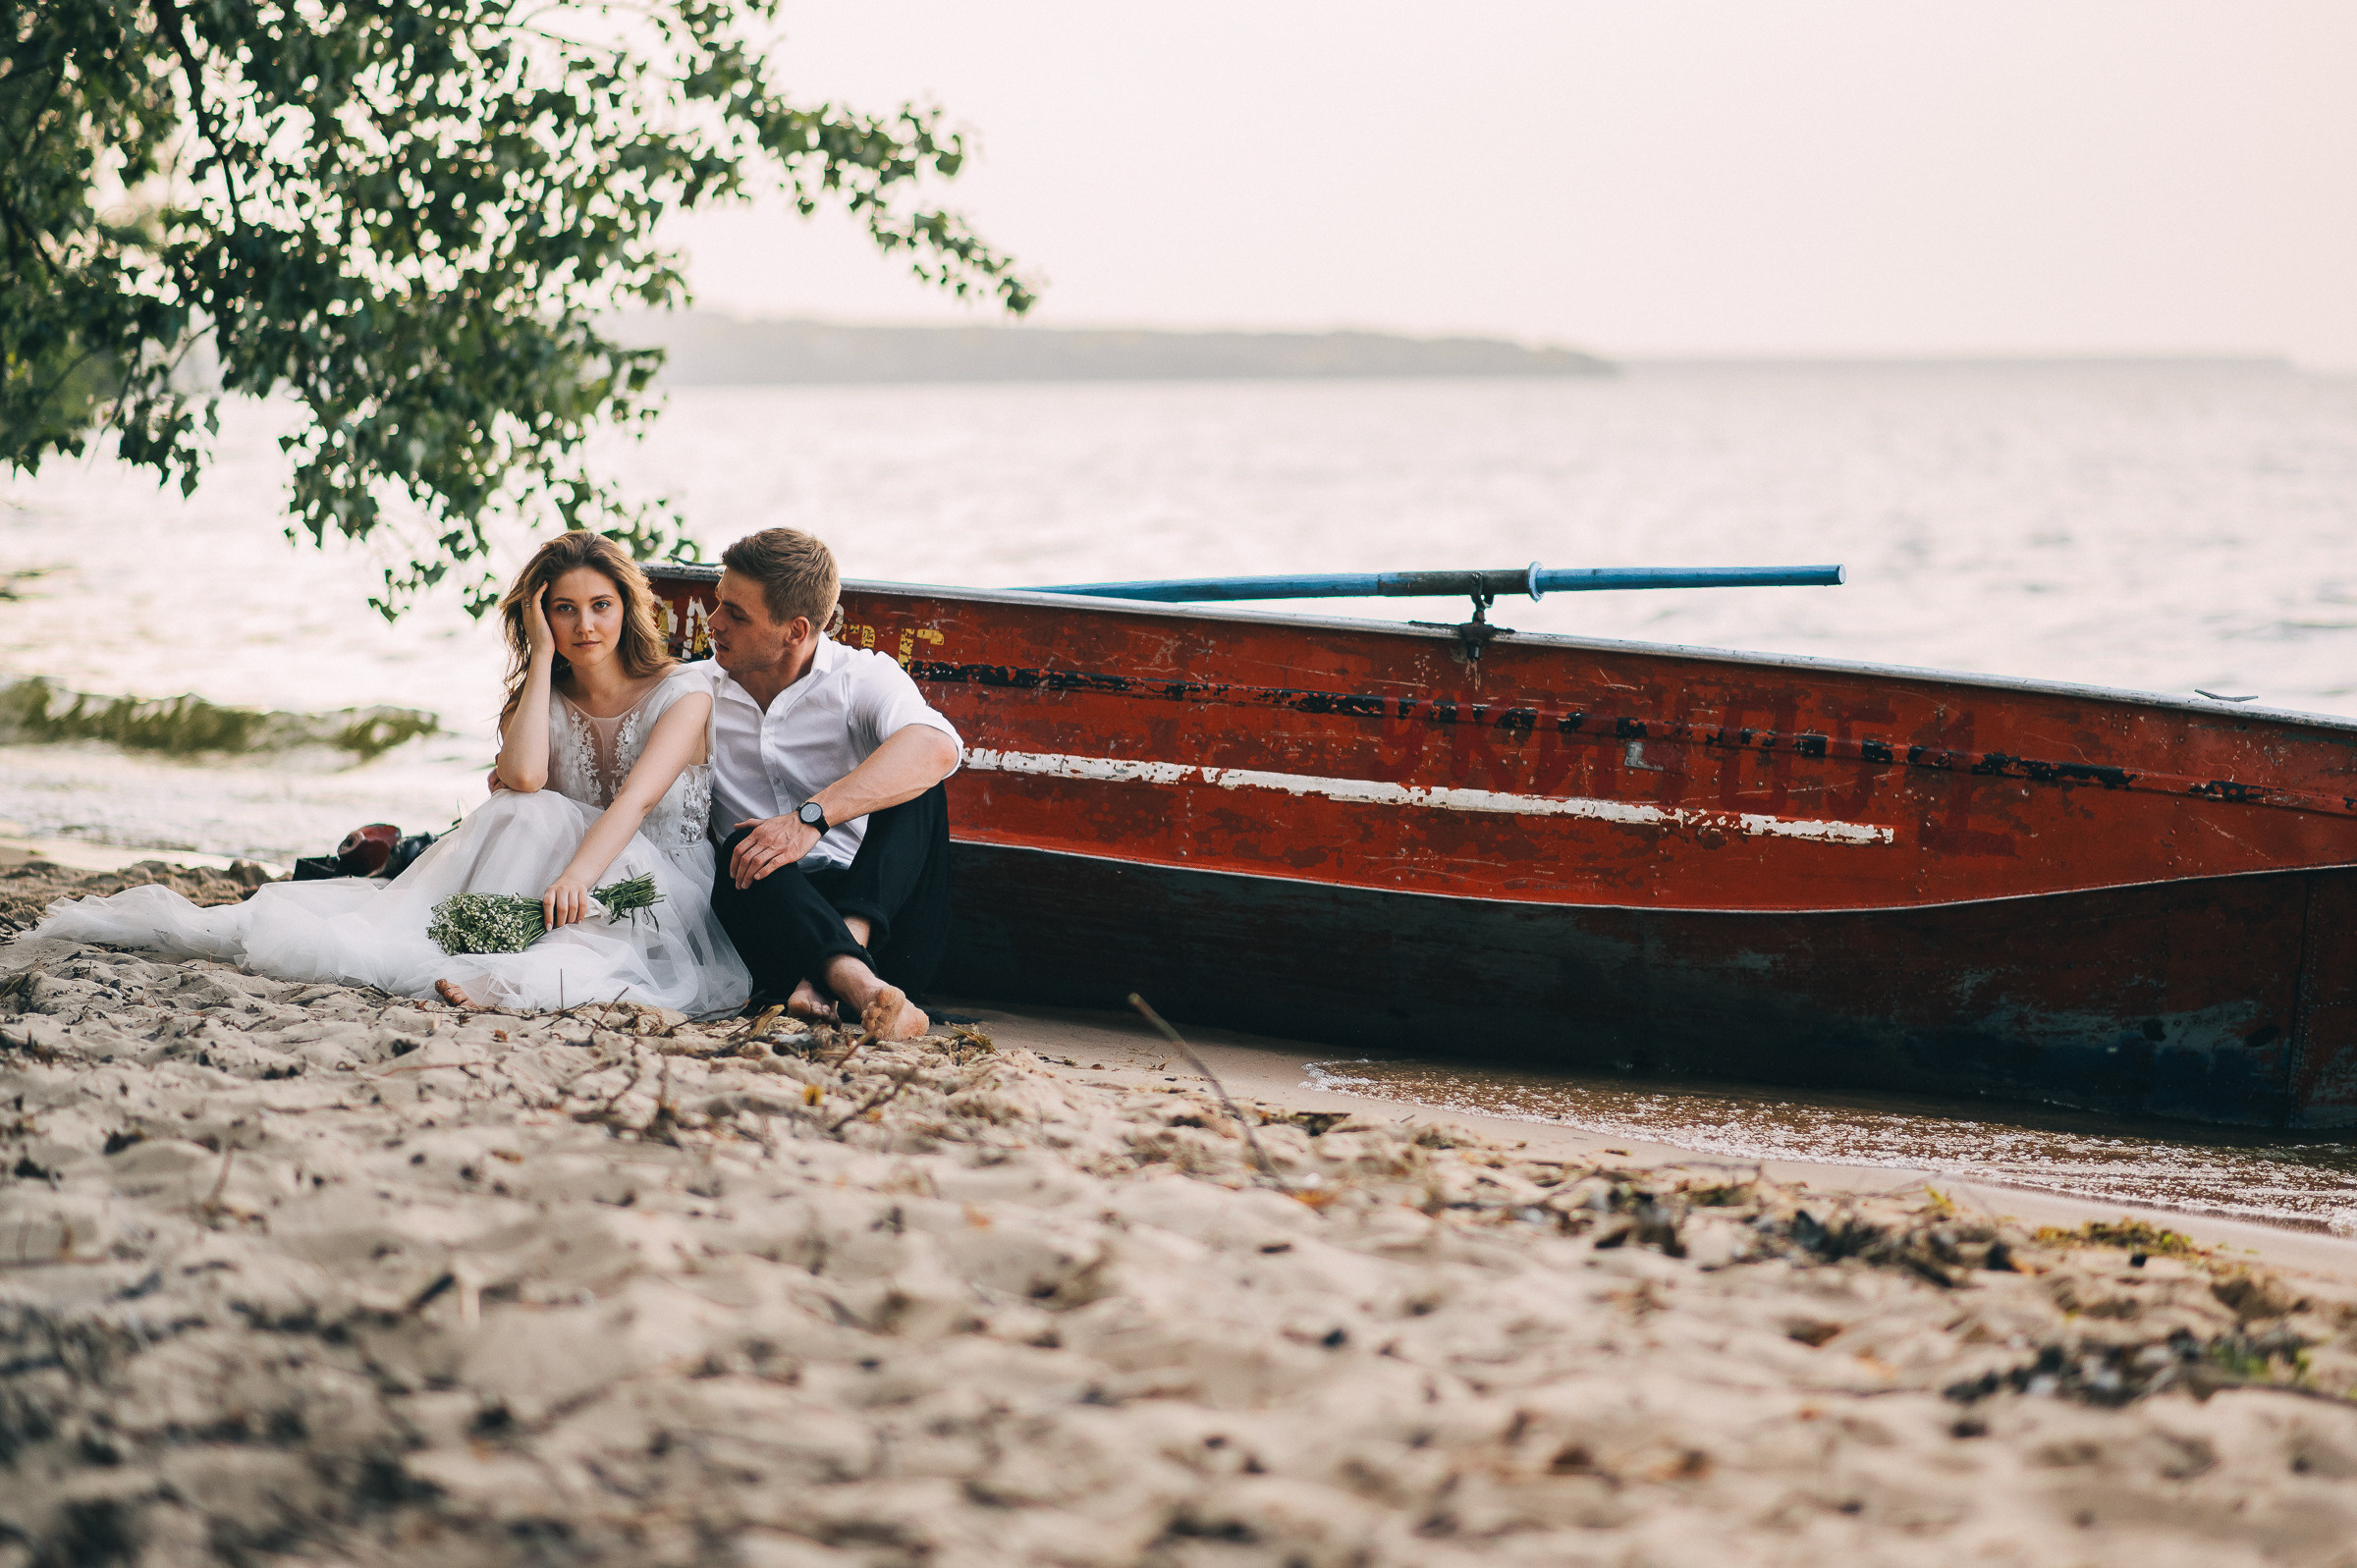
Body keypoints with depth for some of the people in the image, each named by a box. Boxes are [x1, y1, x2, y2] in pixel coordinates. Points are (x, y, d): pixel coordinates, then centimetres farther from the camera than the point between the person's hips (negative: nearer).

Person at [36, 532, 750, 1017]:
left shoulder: (684, 692, -3)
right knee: (518, 811, -25)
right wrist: (541, 655, -7)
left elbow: (638, 798, -21)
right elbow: (522, 777, -14)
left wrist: (575, 878, -38)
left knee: (533, 819, -30)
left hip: (659, 902, -3)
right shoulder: (539, 701, 11)